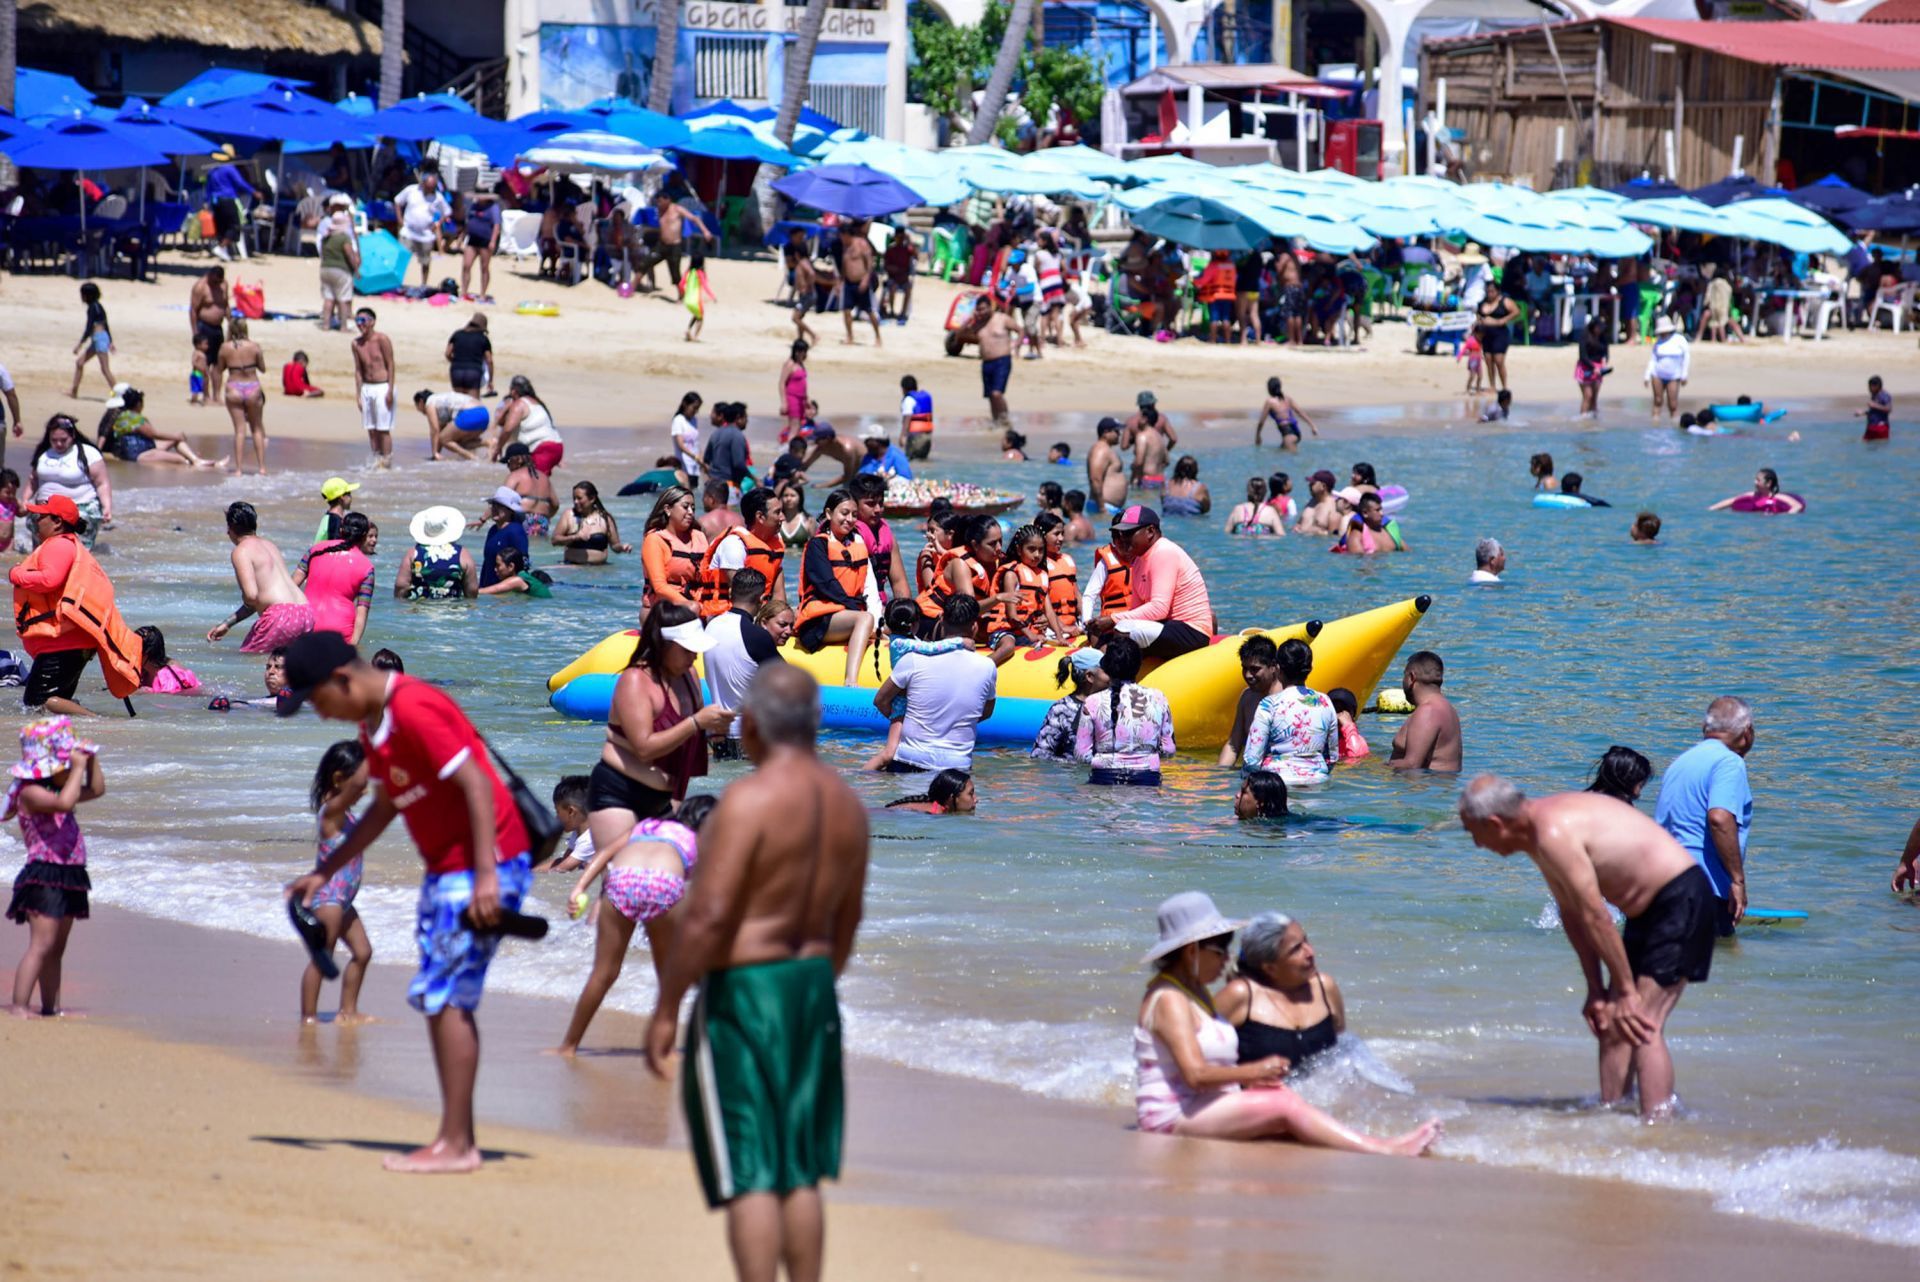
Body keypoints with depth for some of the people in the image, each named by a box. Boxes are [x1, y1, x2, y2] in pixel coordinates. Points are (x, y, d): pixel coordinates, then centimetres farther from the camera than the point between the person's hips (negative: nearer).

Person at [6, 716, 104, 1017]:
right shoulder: (30, 793, -13)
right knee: (41, 944, -15)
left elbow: (96, 790, 28)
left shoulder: (57, 790, 16)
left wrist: (91, 760, 14)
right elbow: (64, 802, -31)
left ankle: (51, 1007, 18)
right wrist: (78, 767, -23)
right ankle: (19, 1007, -17)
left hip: (68, 878, 10)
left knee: (56, 947, 13)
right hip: (44, 877, -10)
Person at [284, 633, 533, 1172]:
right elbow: (385, 808, 25)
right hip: (446, 869, 10)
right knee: (440, 1000, 10)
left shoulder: (415, 709, -19)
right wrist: (325, 871, 24)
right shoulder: (375, 724, 13)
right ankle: (457, 1139, 14)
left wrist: (487, 874, -27)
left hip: (483, 867, -10)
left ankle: (454, 1145, -7)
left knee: (446, 996, -10)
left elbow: (476, 783, -23)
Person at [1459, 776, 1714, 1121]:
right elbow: (1573, 914, 12)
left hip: (1680, 898, -10)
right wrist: (1596, 991, 9)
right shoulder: (1539, 831, 8)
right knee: (1609, 1022, 11)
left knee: (1641, 1025, -16)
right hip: (1649, 910, 10)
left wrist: (1626, 991, -17)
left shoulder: (1554, 834, -22)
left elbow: (1595, 917, -21)